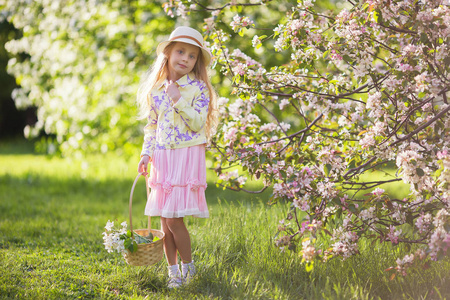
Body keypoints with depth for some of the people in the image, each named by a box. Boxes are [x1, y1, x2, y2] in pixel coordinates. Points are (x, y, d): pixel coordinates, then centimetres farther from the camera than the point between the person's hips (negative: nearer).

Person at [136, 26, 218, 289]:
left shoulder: (198, 88, -4)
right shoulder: (156, 89, 9)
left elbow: (197, 123, -12)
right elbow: (152, 126, 15)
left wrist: (178, 100, -17)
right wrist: (146, 153, 5)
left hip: (187, 157, -5)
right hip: (162, 159, 5)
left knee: (175, 219, -9)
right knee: (165, 221, 6)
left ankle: (188, 265, 12)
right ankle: (173, 271, 19)